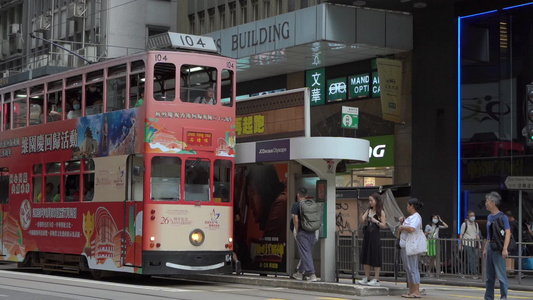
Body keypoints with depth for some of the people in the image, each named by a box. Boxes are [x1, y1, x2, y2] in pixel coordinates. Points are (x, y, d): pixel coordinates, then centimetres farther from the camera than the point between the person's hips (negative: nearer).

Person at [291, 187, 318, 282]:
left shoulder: (296, 205, -5)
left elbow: (296, 220, -10)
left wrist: (297, 232, -2)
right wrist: (314, 231, 16)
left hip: (302, 232, -6)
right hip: (312, 232, 6)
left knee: (305, 254, -4)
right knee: (307, 253, 15)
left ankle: (312, 275, -13)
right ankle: (300, 273, 27)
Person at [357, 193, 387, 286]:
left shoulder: (380, 212, -4)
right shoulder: (369, 210, 14)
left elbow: (384, 225, -6)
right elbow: (363, 219, 9)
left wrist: (375, 221, -17)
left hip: (375, 236, -7)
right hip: (367, 235, 7)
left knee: (375, 258, -5)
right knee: (365, 257, 8)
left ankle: (376, 280, -2)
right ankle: (366, 278, 16)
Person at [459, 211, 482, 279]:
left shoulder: (476, 224, 16)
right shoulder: (464, 224, -1)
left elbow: (477, 235, 20)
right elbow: (461, 235, -1)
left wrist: (479, 244, 15)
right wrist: (460, 245, -6)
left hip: (474, 244, 6)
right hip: (467, 243, -6)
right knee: (471, 258, -14)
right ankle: (474, 274, -17)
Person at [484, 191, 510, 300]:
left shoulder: (502, 217, -10)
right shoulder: (489, 217, 13)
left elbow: (508, 233, -16)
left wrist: (505, 249, -25)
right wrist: (485, 248, 18)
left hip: (498, 249, -8)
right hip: (490, 248, 8)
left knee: (501, 275, -6)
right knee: (489, 275, 12)